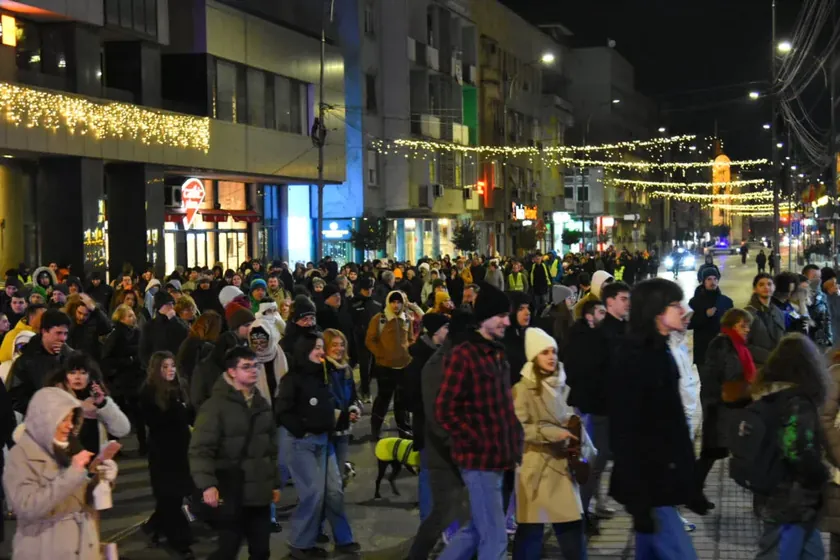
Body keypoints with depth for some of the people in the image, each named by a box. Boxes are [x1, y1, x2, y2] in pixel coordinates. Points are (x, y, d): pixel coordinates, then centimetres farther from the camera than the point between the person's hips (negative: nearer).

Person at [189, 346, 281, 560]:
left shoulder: (262, 404, 14)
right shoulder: (215, 405, -10)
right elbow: (200, 450, -16)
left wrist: (275, 482, 21)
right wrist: (207, 484, -27)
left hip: (260, 493, 7)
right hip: (231, 494, -6)